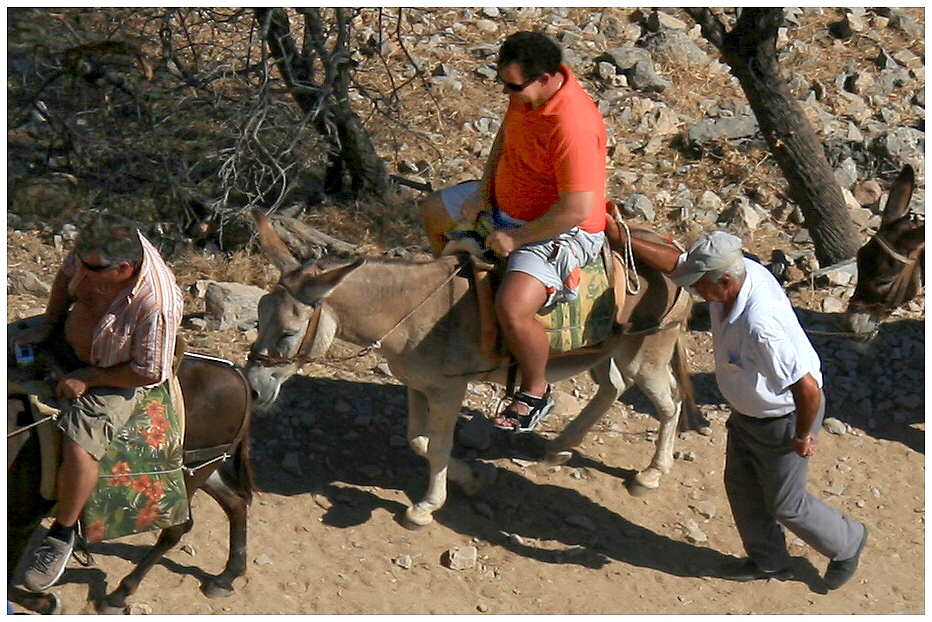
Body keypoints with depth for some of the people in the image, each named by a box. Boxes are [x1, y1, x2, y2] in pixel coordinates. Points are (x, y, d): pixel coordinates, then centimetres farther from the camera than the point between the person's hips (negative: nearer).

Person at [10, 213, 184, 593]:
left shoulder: (156, 305, -38)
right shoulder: (96, 250, -20)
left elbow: (148, 372, -26)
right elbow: (67, 274, 4)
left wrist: (86, 379, -21)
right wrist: (48, 321, -6)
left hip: (117, 377, -7)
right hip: (67, 340, 8)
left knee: (78, 447, -24)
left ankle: (62, 533, 2)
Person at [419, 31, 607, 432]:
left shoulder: (573, 125, -36)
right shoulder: (527, 92, -9)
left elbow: (576, 210, -35)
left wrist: (515, 237, -24)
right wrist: (483, 189, 2)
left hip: (560, 229, -10)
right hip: (506, 200, 10)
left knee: (513, 308, -30)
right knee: (433, 212, 21)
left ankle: (535, 393, -2)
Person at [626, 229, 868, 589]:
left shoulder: (761, 325, -42)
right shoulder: (734, 272, -18)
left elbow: (807, 388, -38)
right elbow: (674, 262, -3)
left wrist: (802, 436, -22)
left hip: (783, 420, -9)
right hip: (746, 411, 9)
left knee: (785, 505, 12)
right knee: (741, 486, 21)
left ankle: (848, 544, 38)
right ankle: (769, 562, 43)